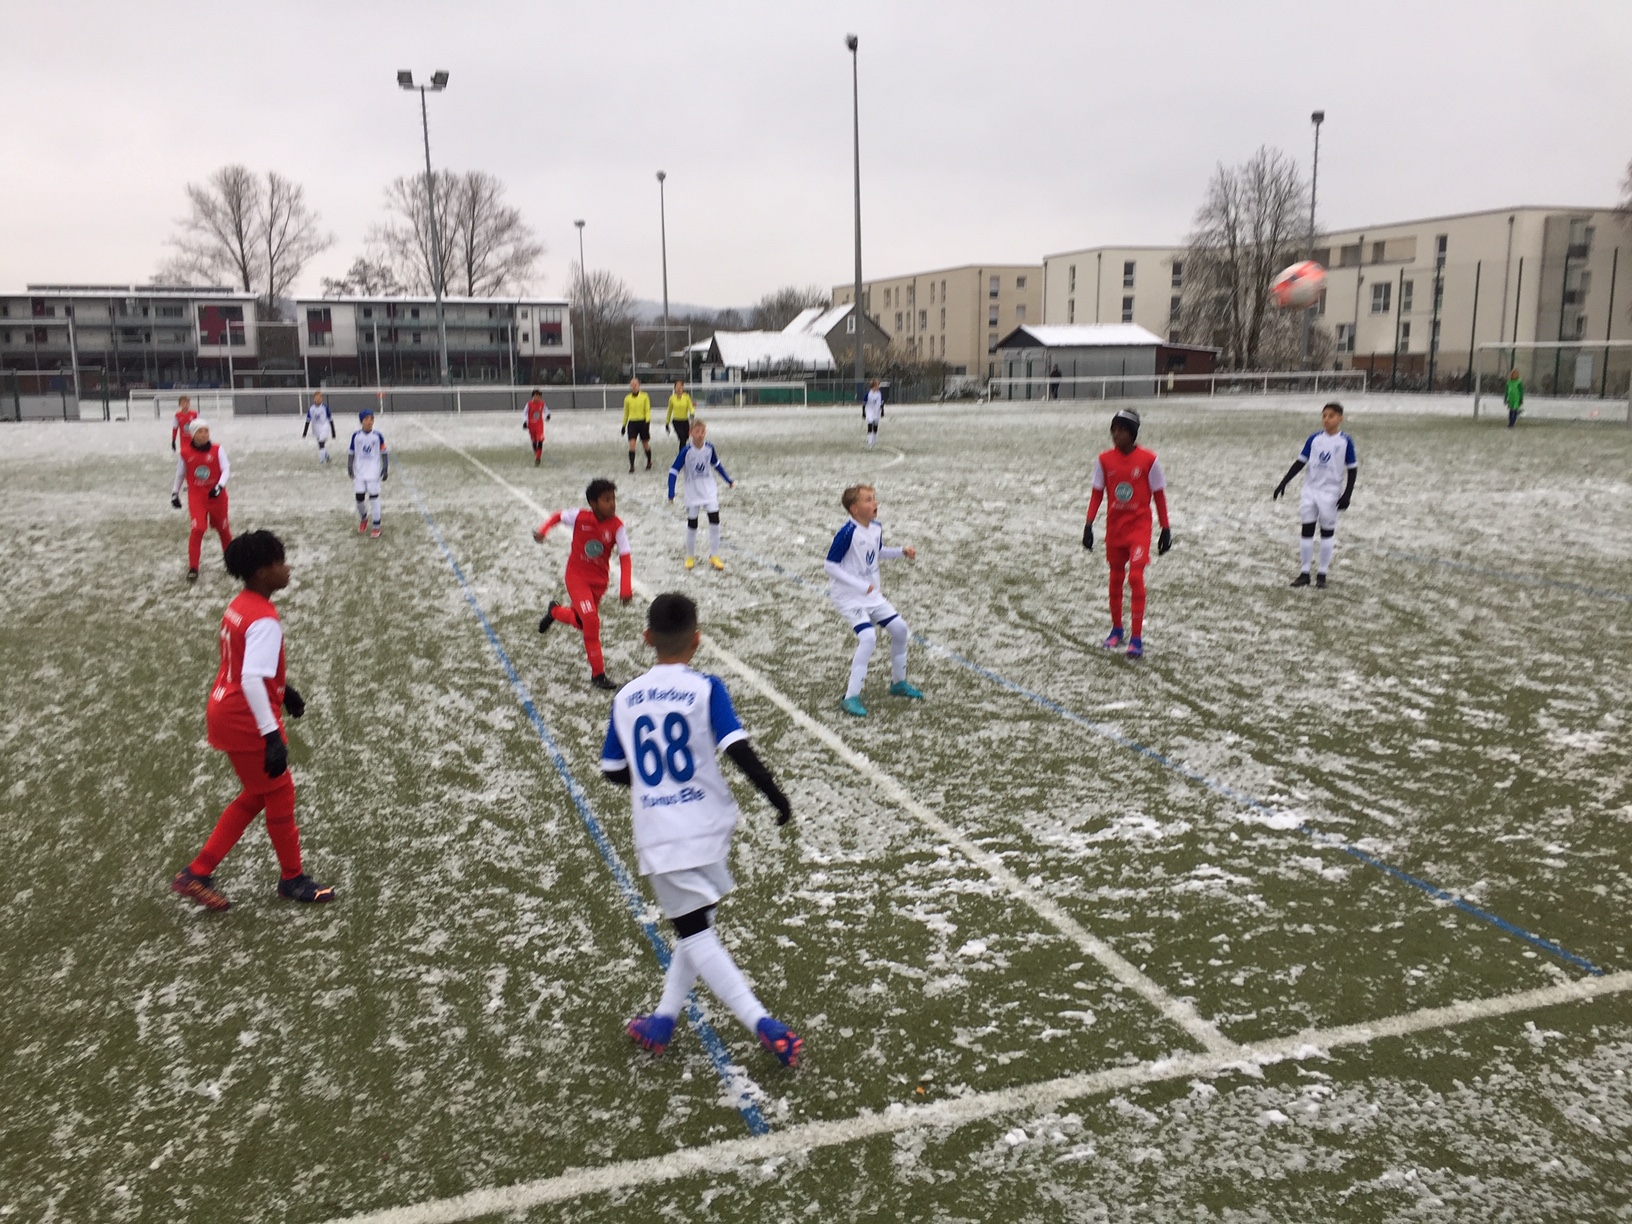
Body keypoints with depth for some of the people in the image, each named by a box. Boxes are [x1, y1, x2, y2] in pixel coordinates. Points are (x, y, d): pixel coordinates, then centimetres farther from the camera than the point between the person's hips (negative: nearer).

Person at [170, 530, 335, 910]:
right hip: (246, 722, -9)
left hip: (225, 713, 9)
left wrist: (283, 689, 30)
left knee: (256, 795, 21)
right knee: (280, 797, 9)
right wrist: (273, 736, -32)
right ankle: (293, 879, 27)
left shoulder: (240, 606, 6)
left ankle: (197, 873, 22)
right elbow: (251, 681, -33)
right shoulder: (264, 620, -25)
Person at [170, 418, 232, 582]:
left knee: (222, 528, 15)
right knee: (197, 529, -15)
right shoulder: (185, 454, -3)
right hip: (196, 497, -1)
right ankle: (193, 568, -7)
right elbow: (180, 474, 11)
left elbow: (226, 469, -12)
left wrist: (220, 486, -28)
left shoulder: (217, 450, -6)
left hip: (217, 496, 1)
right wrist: (175, 493, 16)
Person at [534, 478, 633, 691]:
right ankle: (597, 674, -7)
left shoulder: (616, 526, -17)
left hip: (599, 580, 3)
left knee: (580, 621, 18)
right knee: (591, 620, -18)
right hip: (576, 576, -3)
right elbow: (558, 516, 2)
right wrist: (543, 531, -15)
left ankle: (554, 611, 54)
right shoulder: (580, 517, -18)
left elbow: (625, 557, -22)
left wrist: (625, 587, -33)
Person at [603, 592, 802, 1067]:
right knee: (696, 924, 20)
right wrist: (776, 795, -7)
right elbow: (738, 750, -18)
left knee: (695, 933, 2)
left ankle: (763, 1024, -9)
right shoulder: (705, 688, -7)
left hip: (659, 836, 0)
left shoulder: (626, 698, 2)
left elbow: (613, 771, 11)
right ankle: (663, 1021, 23)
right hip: (708, 827, 0)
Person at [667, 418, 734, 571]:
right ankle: (690, 557, 24)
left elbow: (717, 465, 12)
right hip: (692, 493, -2)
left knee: (714, 519, -7)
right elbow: (673, 472, -14)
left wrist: (729, 480, 17)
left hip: (710, 491, 2)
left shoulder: (709, 448, -7)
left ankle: (714, 556, 4)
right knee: (692, 523, 7)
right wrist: (671, 494, -21)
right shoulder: (686, 452, -17)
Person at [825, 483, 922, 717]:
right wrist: (861, 586, -25)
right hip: (848, 596, -8)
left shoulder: (876, 527, 0)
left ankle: (898, 683, 29)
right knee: (868, 637, -23)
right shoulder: (848, 532, -24)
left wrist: (902, 552, 3)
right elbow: (830, 566, -22)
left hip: (872, 594, 8)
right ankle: (851, 698, -15)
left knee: (900, 628, 8)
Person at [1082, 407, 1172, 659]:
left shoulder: (1149, 460, -9)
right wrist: (1088, 525, 0)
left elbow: (1159, 495, -2)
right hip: (1114, 525, 4)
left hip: (1139, 526, -3)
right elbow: (1097, 493, 5)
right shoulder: (1104, 459, -1)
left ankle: (1137, 638, -10)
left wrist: (1165, 529, -1)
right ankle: (1116, 630, 29)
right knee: (1115, 577, 13)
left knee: (1136, 576, -14)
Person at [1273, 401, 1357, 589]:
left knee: (1327, 532, 7)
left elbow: (1352, 469, -4)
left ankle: (1322, 574, 16)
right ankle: (1305, 573, 14)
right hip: (1310, 489, 3)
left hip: (1331, 493, -3)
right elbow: (1300, 462, 4)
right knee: (1307, 530, 6)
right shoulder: (1314, 438, -1)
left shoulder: (1345, 441, -8)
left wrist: (1347, 494, -10)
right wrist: (1283, 483, -1)